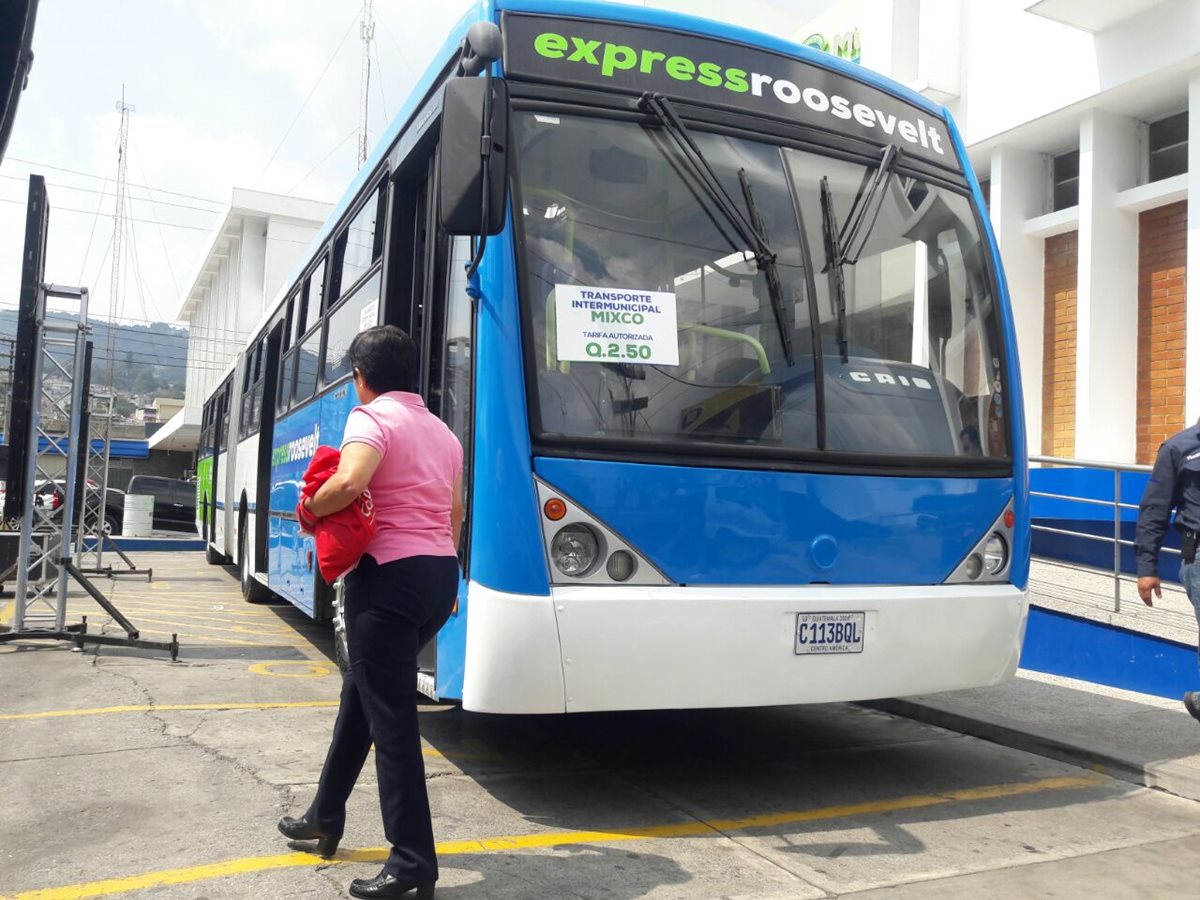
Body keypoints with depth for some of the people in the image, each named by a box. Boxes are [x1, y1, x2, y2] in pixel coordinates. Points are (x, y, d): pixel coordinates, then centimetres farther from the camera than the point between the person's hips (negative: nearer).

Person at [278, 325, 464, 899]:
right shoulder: (443, 431, 18)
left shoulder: (372, 417, -7)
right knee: (362, 691, 22)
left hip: (390, 576, -9)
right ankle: (325, 816, 35)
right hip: (440, 574, 9)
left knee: (390, 716, -2)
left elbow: (349, 483, -26)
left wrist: (310, 507, -6)